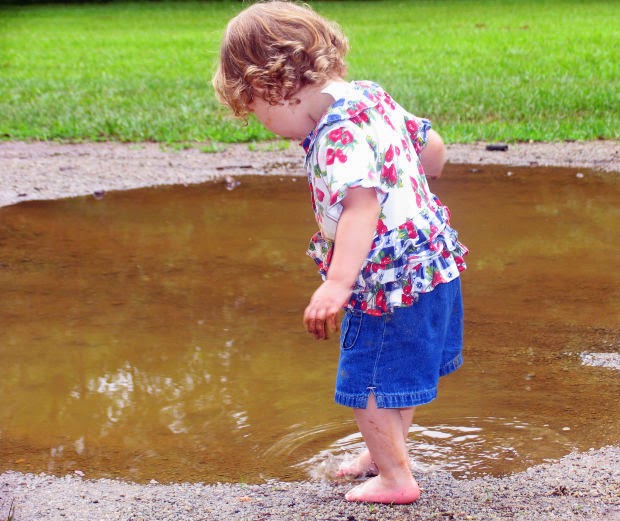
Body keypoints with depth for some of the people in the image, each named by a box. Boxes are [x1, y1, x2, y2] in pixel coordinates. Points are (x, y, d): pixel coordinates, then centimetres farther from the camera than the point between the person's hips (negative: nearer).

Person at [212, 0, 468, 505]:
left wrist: (338, 284, -44)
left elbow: (361, 204, -36)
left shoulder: (338, 132, -24)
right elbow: (431, 144, 16)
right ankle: (389, 449, 44)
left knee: (367, 380, 3)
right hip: (429, 259, 10)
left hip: (393, 279, -10)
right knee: (399, 371, 26)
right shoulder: (370, 94, 6)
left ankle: (396, 478, 16)